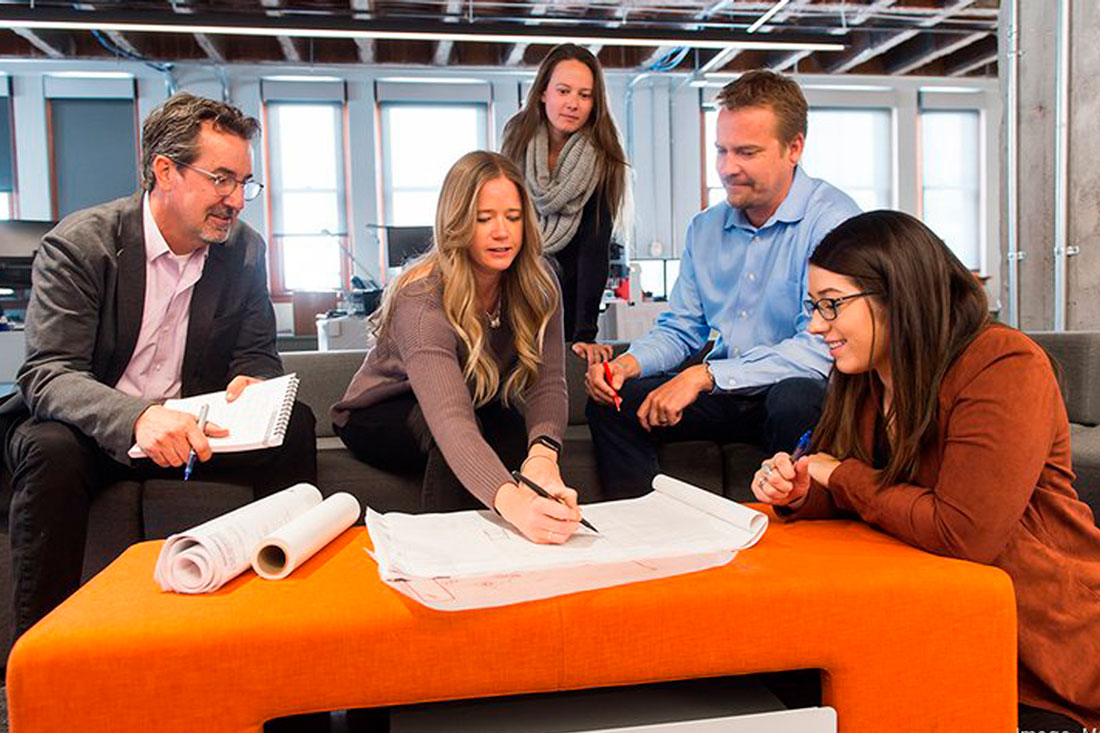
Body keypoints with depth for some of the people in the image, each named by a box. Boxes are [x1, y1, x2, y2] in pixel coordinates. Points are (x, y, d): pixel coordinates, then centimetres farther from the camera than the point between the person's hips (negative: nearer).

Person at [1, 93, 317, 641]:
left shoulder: (244, 251, -2)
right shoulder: (77, 244, -14)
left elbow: (258, 355, 5)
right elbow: (46, 375, -22)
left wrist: (250, 384, -22)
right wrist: (137, 417, -43)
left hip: (189, 426, 3)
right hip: (93, 430, -3)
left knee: (293, 425, -19)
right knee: (51, 449, -34)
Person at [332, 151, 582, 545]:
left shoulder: (537, 285, -14)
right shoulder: (422, 300, -32)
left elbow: (548, 382, -22)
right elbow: (450, 419, -47)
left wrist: (543, 452, -44)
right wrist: (510, 500, -64)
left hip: (481, 409, 5)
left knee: (522, 437, -29)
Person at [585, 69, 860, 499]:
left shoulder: (832, 220, -14)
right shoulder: (705, 227, 9)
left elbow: (823, 348, -24)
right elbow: (680, 329, 13)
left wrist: (705, 375, -26)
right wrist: (630, 362, -9)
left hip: (795, 389, -5)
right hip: (723, 396, 6)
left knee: (796, 399, -37)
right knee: (610, 403, -9)